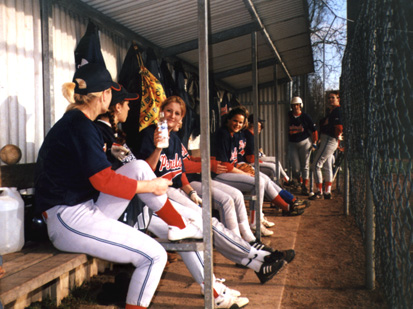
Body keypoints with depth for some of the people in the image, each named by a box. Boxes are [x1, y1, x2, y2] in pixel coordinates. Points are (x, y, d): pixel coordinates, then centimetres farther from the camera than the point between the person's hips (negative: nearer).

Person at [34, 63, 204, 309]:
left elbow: (97, 171, 22)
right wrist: (151, 186, -8)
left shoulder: (74, 122, 14)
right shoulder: (80, 125, -17)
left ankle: (179, 226, 11)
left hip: (87, 210, 10)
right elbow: (104, 181, -21)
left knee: (139, 168, 3)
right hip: (69, 220, -10)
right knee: (154, 255, -14)